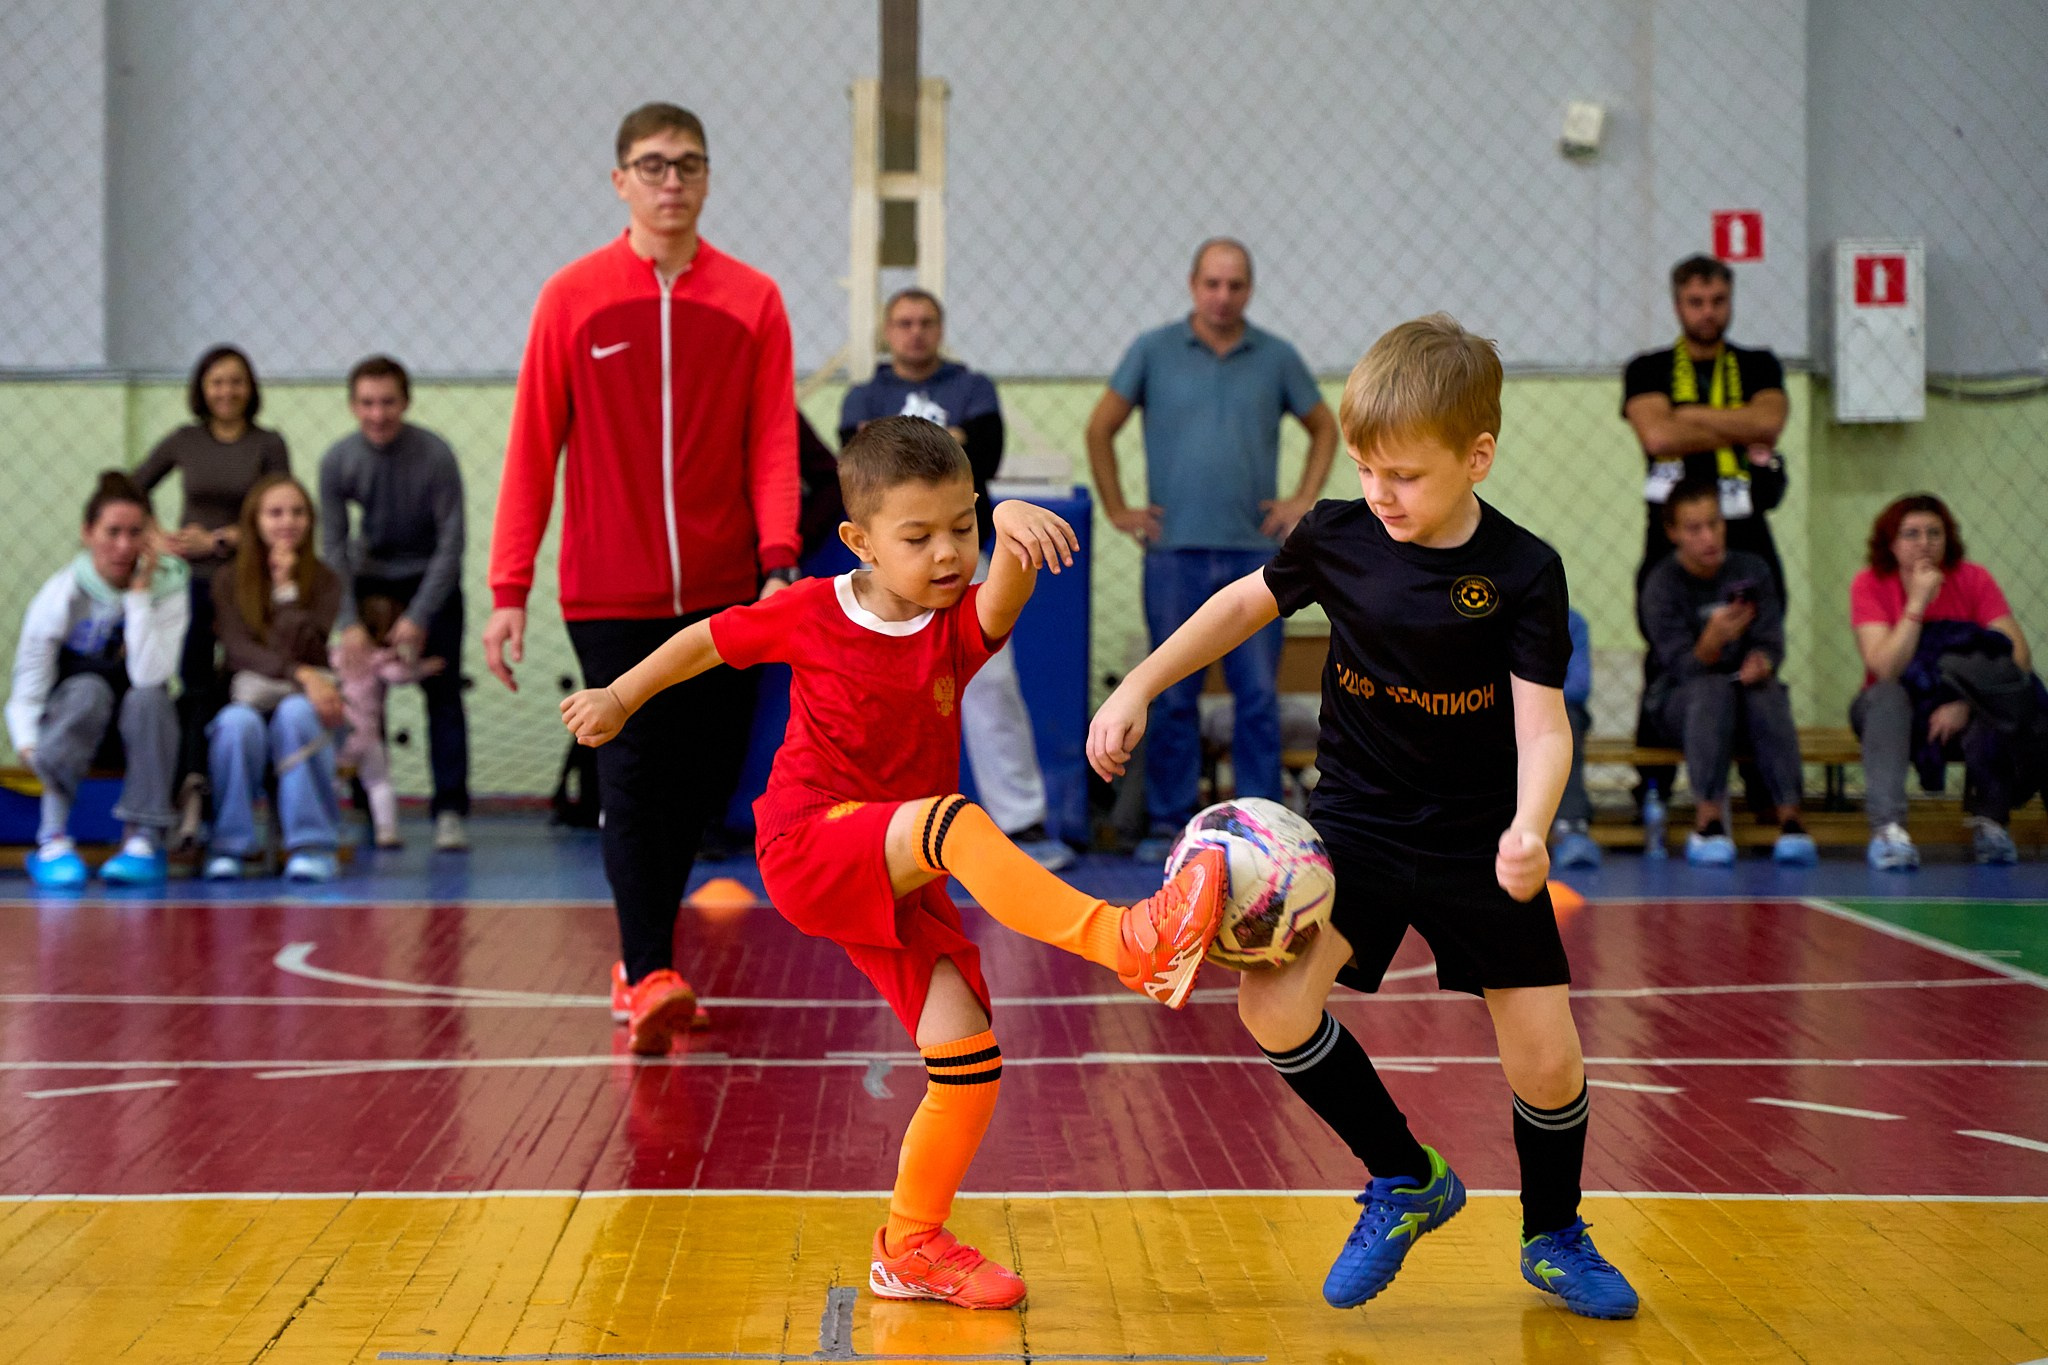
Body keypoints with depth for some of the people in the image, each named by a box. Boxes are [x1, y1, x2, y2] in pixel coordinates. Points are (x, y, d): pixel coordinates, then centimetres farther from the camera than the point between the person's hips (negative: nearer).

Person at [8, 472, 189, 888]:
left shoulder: (167, 587, -11)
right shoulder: (59, 596, -13)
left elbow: (149, 675, -27)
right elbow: (26, 694, -13)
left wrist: (139, 590, -26)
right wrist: (30, 747, -31)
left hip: (140, 730, 1)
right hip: (68, 724, -1)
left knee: (147, 698, -32)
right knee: (88, 689, -34)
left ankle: (144, 841, -33)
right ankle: (53, 837, -38)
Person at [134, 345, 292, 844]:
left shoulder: (268, 445, 2)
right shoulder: (184, 442, 6)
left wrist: (219, 539, -11)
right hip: (191, 579, 1)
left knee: (239, 690, -2)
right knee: (195, 686, -7)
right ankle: (189, 790, -13)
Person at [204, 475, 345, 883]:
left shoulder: (325, 581, 6)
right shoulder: (229, 582, 7)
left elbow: (299, 649, -7)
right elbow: (238, 650, -8)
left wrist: (286, 586, -8)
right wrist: (301, 673, -23)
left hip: (306, 700, 0)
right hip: (248, 698, 0)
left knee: (294, 712, -37)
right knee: (238, 723, -36)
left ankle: (312, 846, -34)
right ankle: (227, 846, -25)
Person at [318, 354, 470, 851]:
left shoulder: (435, 456, -23)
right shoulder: (337, 461, -15)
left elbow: (451, 543, -19)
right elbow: (333, 548, -11)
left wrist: (419, 617, -24)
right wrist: (349, 623, -20)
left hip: (430, 576, -2)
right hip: (371, 578, 2)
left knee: (443, 692, -10)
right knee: (364, 692, -2)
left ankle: (450, 810, -9)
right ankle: (374, 809, 6)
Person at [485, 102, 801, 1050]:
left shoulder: (753, 301, 5)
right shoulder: (573, 297, 3)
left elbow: (773, 444, 2)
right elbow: (532, 449, 3)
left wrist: (779, 561, -13)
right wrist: (509, 591, -2)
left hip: (722, 591, 2)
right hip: (610, 594, -2)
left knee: (702, 781, 5)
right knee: (632, 776, -8)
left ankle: (642, 957, 21)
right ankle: (649, 974, -7)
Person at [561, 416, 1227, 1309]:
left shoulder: (962, 625, -2)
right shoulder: (813, 614, -4)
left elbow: (1006, 588, -27)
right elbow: (708, 639, 14)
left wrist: (1013, 530, -49)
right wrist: (621, 698, 22)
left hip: (896, 882, 4)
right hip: (810, 848, -4)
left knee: (969, 1060, -6)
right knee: (956, 824, -35)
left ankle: (911, 1247, 13)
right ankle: (1127, 942, -47)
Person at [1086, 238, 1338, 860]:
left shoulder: (1276, 358, 8)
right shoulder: (1154, 352, 4)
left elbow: (1324, 428, 19)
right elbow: (1100, 429, 10)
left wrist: (1304, 498, 9)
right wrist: (1116, 508, 6)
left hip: (1254, 554, 1)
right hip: (1175, 552, -1)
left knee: (1259, 697, 1)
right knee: (1173, 697, 4)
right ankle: (1168, 823, 12)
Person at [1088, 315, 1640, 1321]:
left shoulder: (1522, 572, -13)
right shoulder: (1337, 537, -6)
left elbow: (1541, 721, -18)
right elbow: (1247, 603, 12)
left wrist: (1529, 829, -37)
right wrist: (1137, 688, 6)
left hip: (1477, 841, -1)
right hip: (1356, 822, 2)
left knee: (1546, 1060, -2)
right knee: (1273, 1005, -19)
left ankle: (1553, 1237, 30)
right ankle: (1408, 1181, 6)